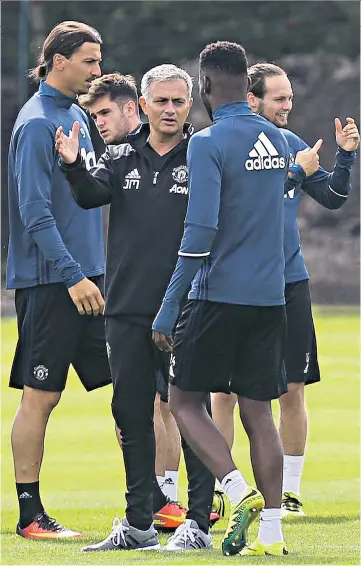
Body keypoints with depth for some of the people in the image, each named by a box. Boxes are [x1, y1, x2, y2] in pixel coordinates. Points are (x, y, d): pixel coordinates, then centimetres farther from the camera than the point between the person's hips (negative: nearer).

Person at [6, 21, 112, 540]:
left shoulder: (76, 117, 14)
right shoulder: (37, 123, -12)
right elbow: (34, 210, -18)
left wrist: (91, 272, 18)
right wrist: (73, 275, -22)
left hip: (84, 277, 9)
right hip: (49, 280, -9)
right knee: (40, 396, -4)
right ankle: (30, 514, 1)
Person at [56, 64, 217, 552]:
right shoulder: (122, 157, 11)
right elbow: (92, 196, -4)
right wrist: (74, 168, -23)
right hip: (126, 309, 5)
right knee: (131, 414, 9)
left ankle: (199, 522, 2)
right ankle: (138, 524, 18)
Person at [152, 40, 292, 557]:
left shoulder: (209, 143, -13)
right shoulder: (276, 141, 10)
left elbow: (201, 230, -18)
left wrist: (168, 309, -15)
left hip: (219, 295, -6)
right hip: (270, 296, 6)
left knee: (185, 401, 6)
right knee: (258, 413, 7)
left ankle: (239, 490, -13)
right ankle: (271, 531, 1)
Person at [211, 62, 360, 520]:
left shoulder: (291, 143, 9)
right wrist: (294, 173, -22)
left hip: (290, 282, 5)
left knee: (292, 390, 4)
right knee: (225, 391, 0)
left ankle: (289, 490, 15)